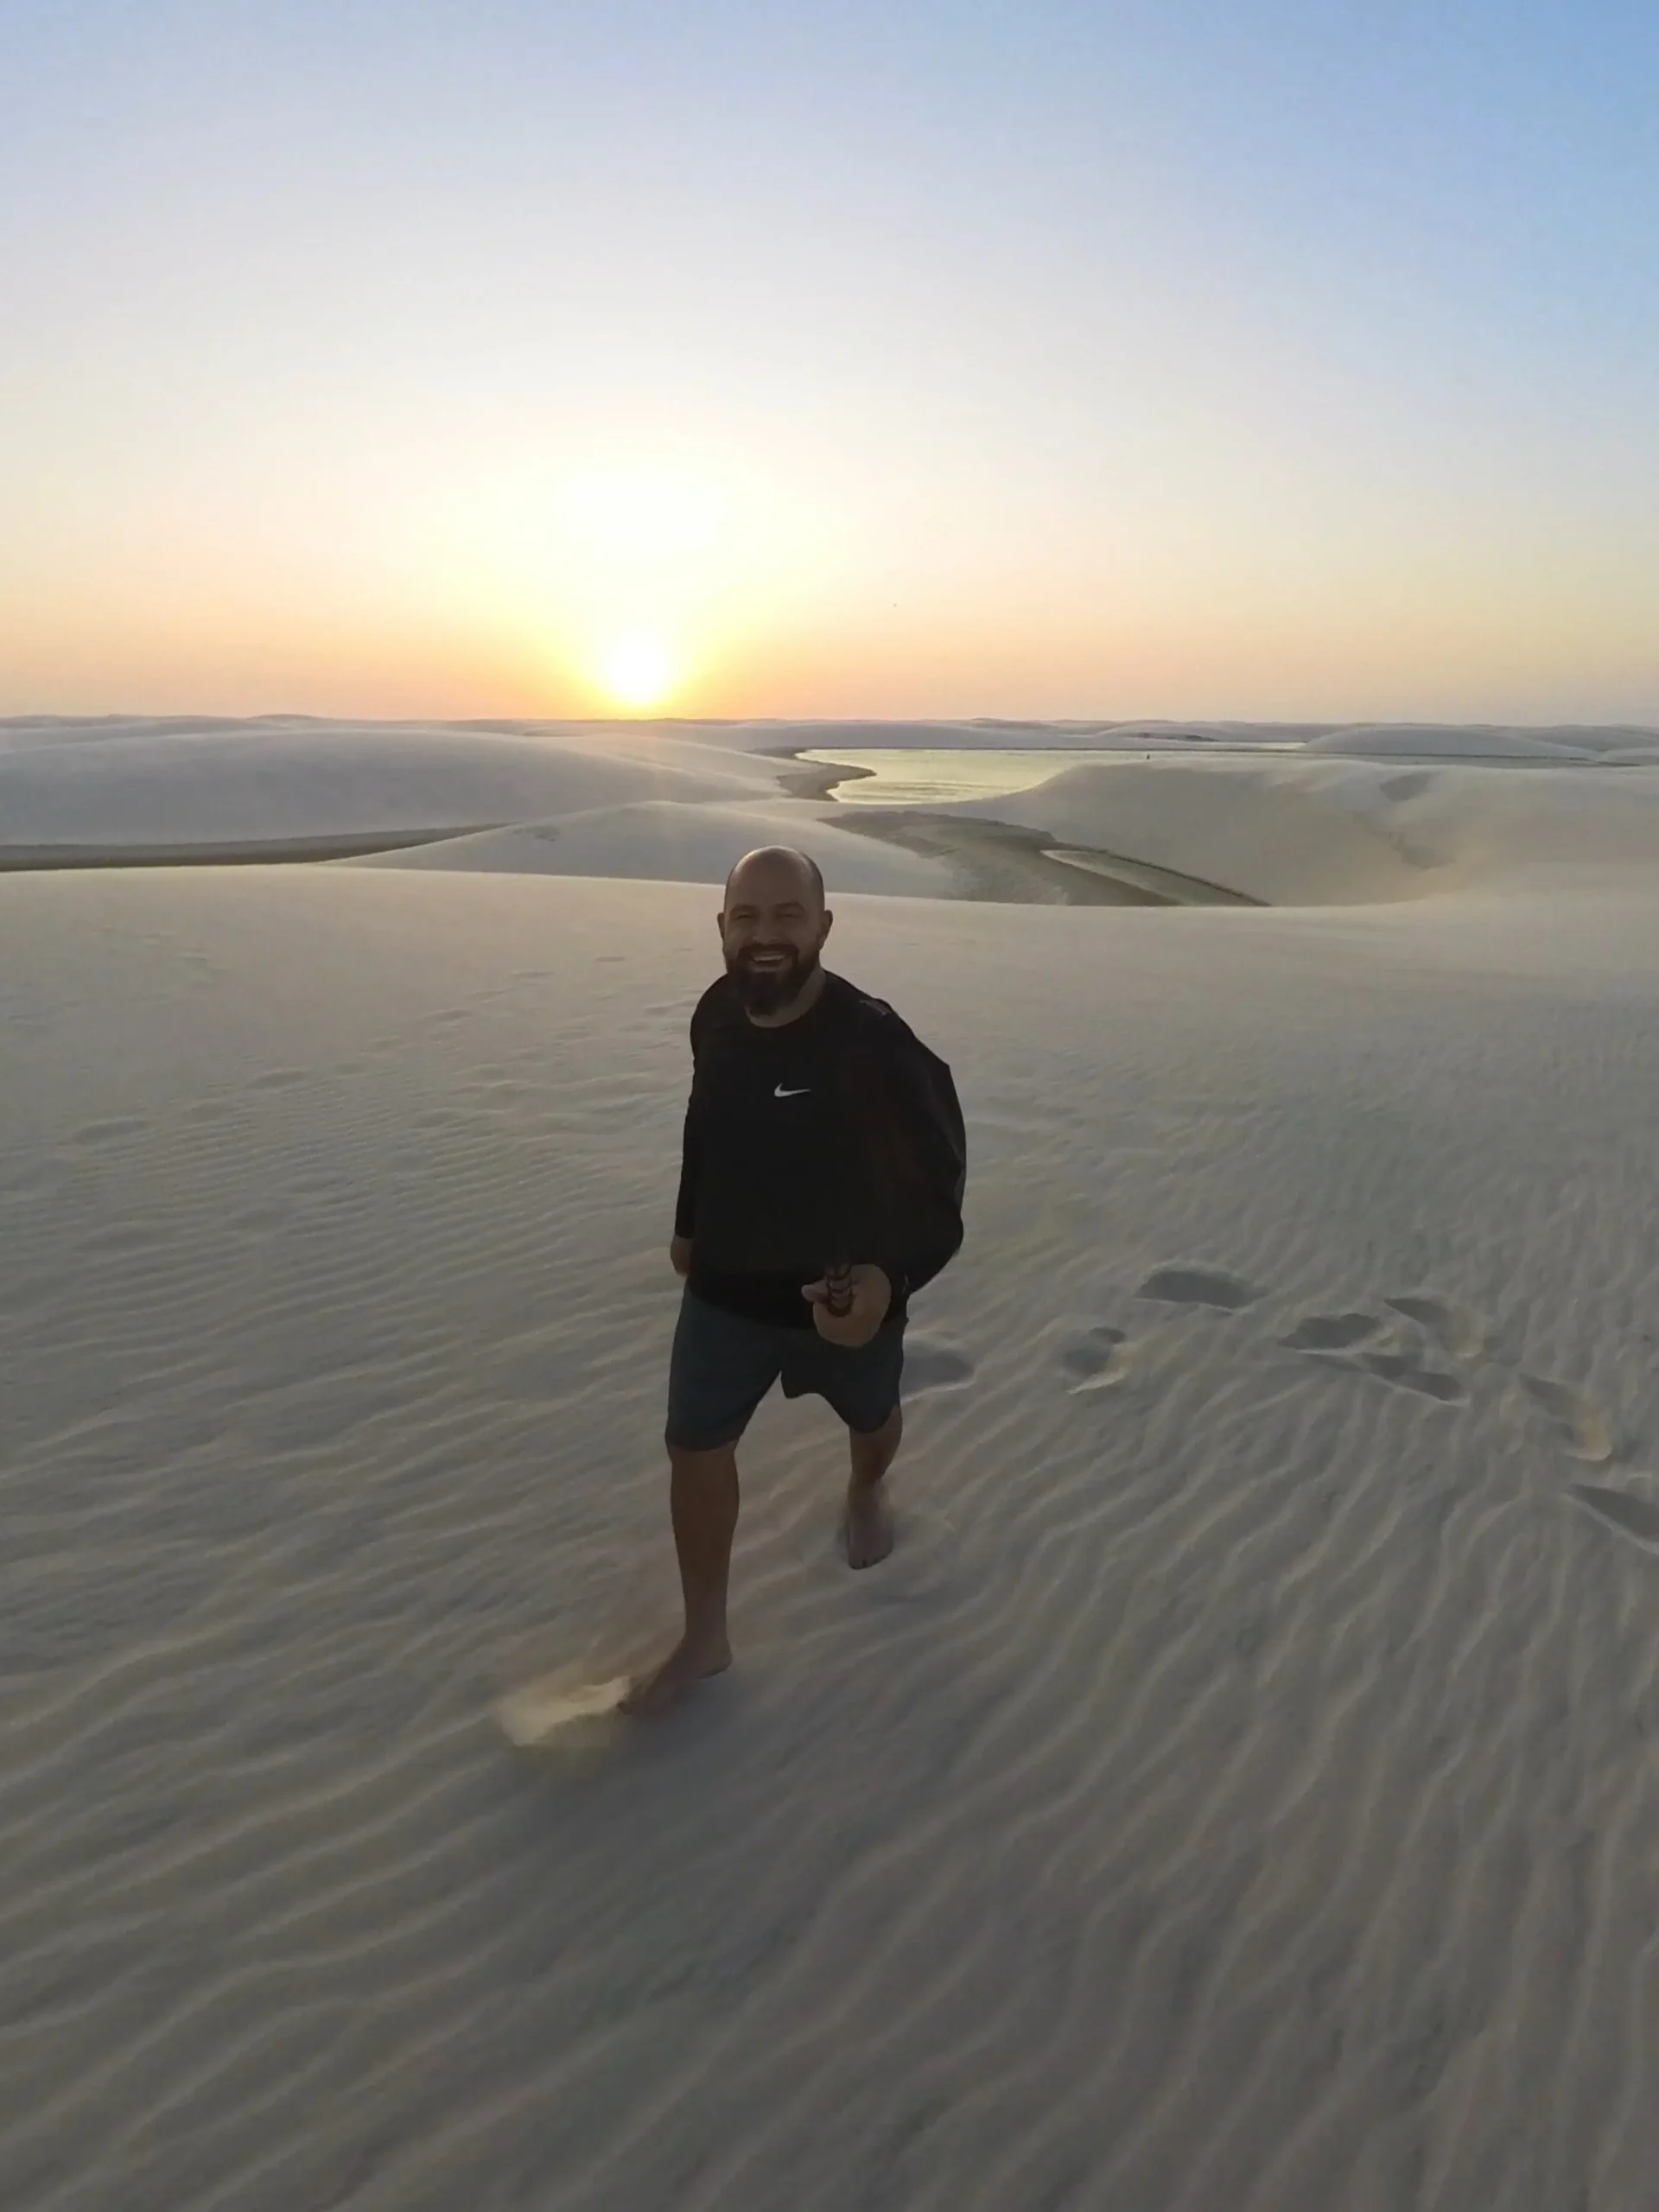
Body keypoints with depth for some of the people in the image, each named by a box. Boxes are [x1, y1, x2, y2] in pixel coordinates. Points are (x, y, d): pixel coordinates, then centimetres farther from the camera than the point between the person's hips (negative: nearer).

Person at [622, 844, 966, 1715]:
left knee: (871, 1416, 25)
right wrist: (687, 1223, 16)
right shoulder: (715, 1012, -10)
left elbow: (935, 1178, -27)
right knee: (696, 1449, 7)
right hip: (724, 1290, 4)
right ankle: (704, 1638, 27)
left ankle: (865, 1493, 62)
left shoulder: (873, 1042, -30)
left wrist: (890, 1276, -44)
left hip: (844, 1294, -3)